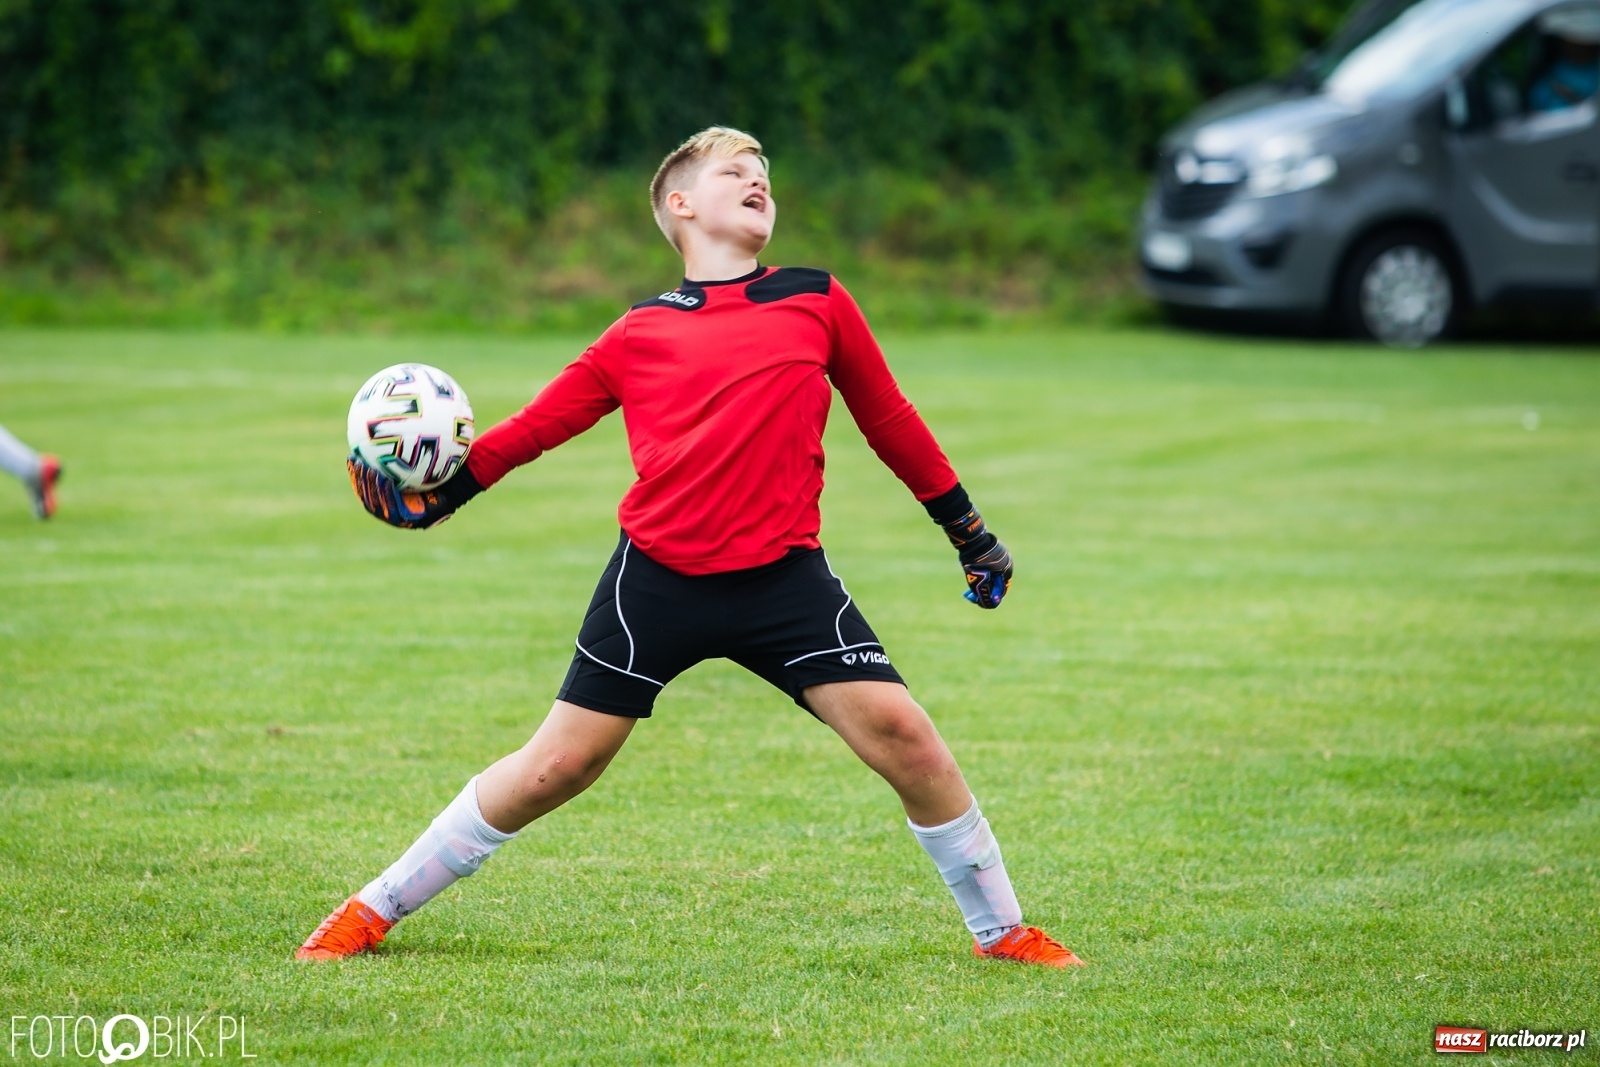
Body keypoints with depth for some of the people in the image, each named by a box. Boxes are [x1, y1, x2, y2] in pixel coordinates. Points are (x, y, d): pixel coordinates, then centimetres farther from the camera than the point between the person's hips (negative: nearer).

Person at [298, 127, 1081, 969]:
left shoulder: (816, 301, 10)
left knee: (900, 733, -12)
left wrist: (968, 531, 23)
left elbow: (887, 418, 19)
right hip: (658, 577, 0)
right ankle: (373, 911, 16)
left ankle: (1002, 931, 7)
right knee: (558, 764, 1)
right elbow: (542, 421, 15)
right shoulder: (638, 334, 8)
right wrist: (448, 488, 4)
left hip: (783, 576, 1)